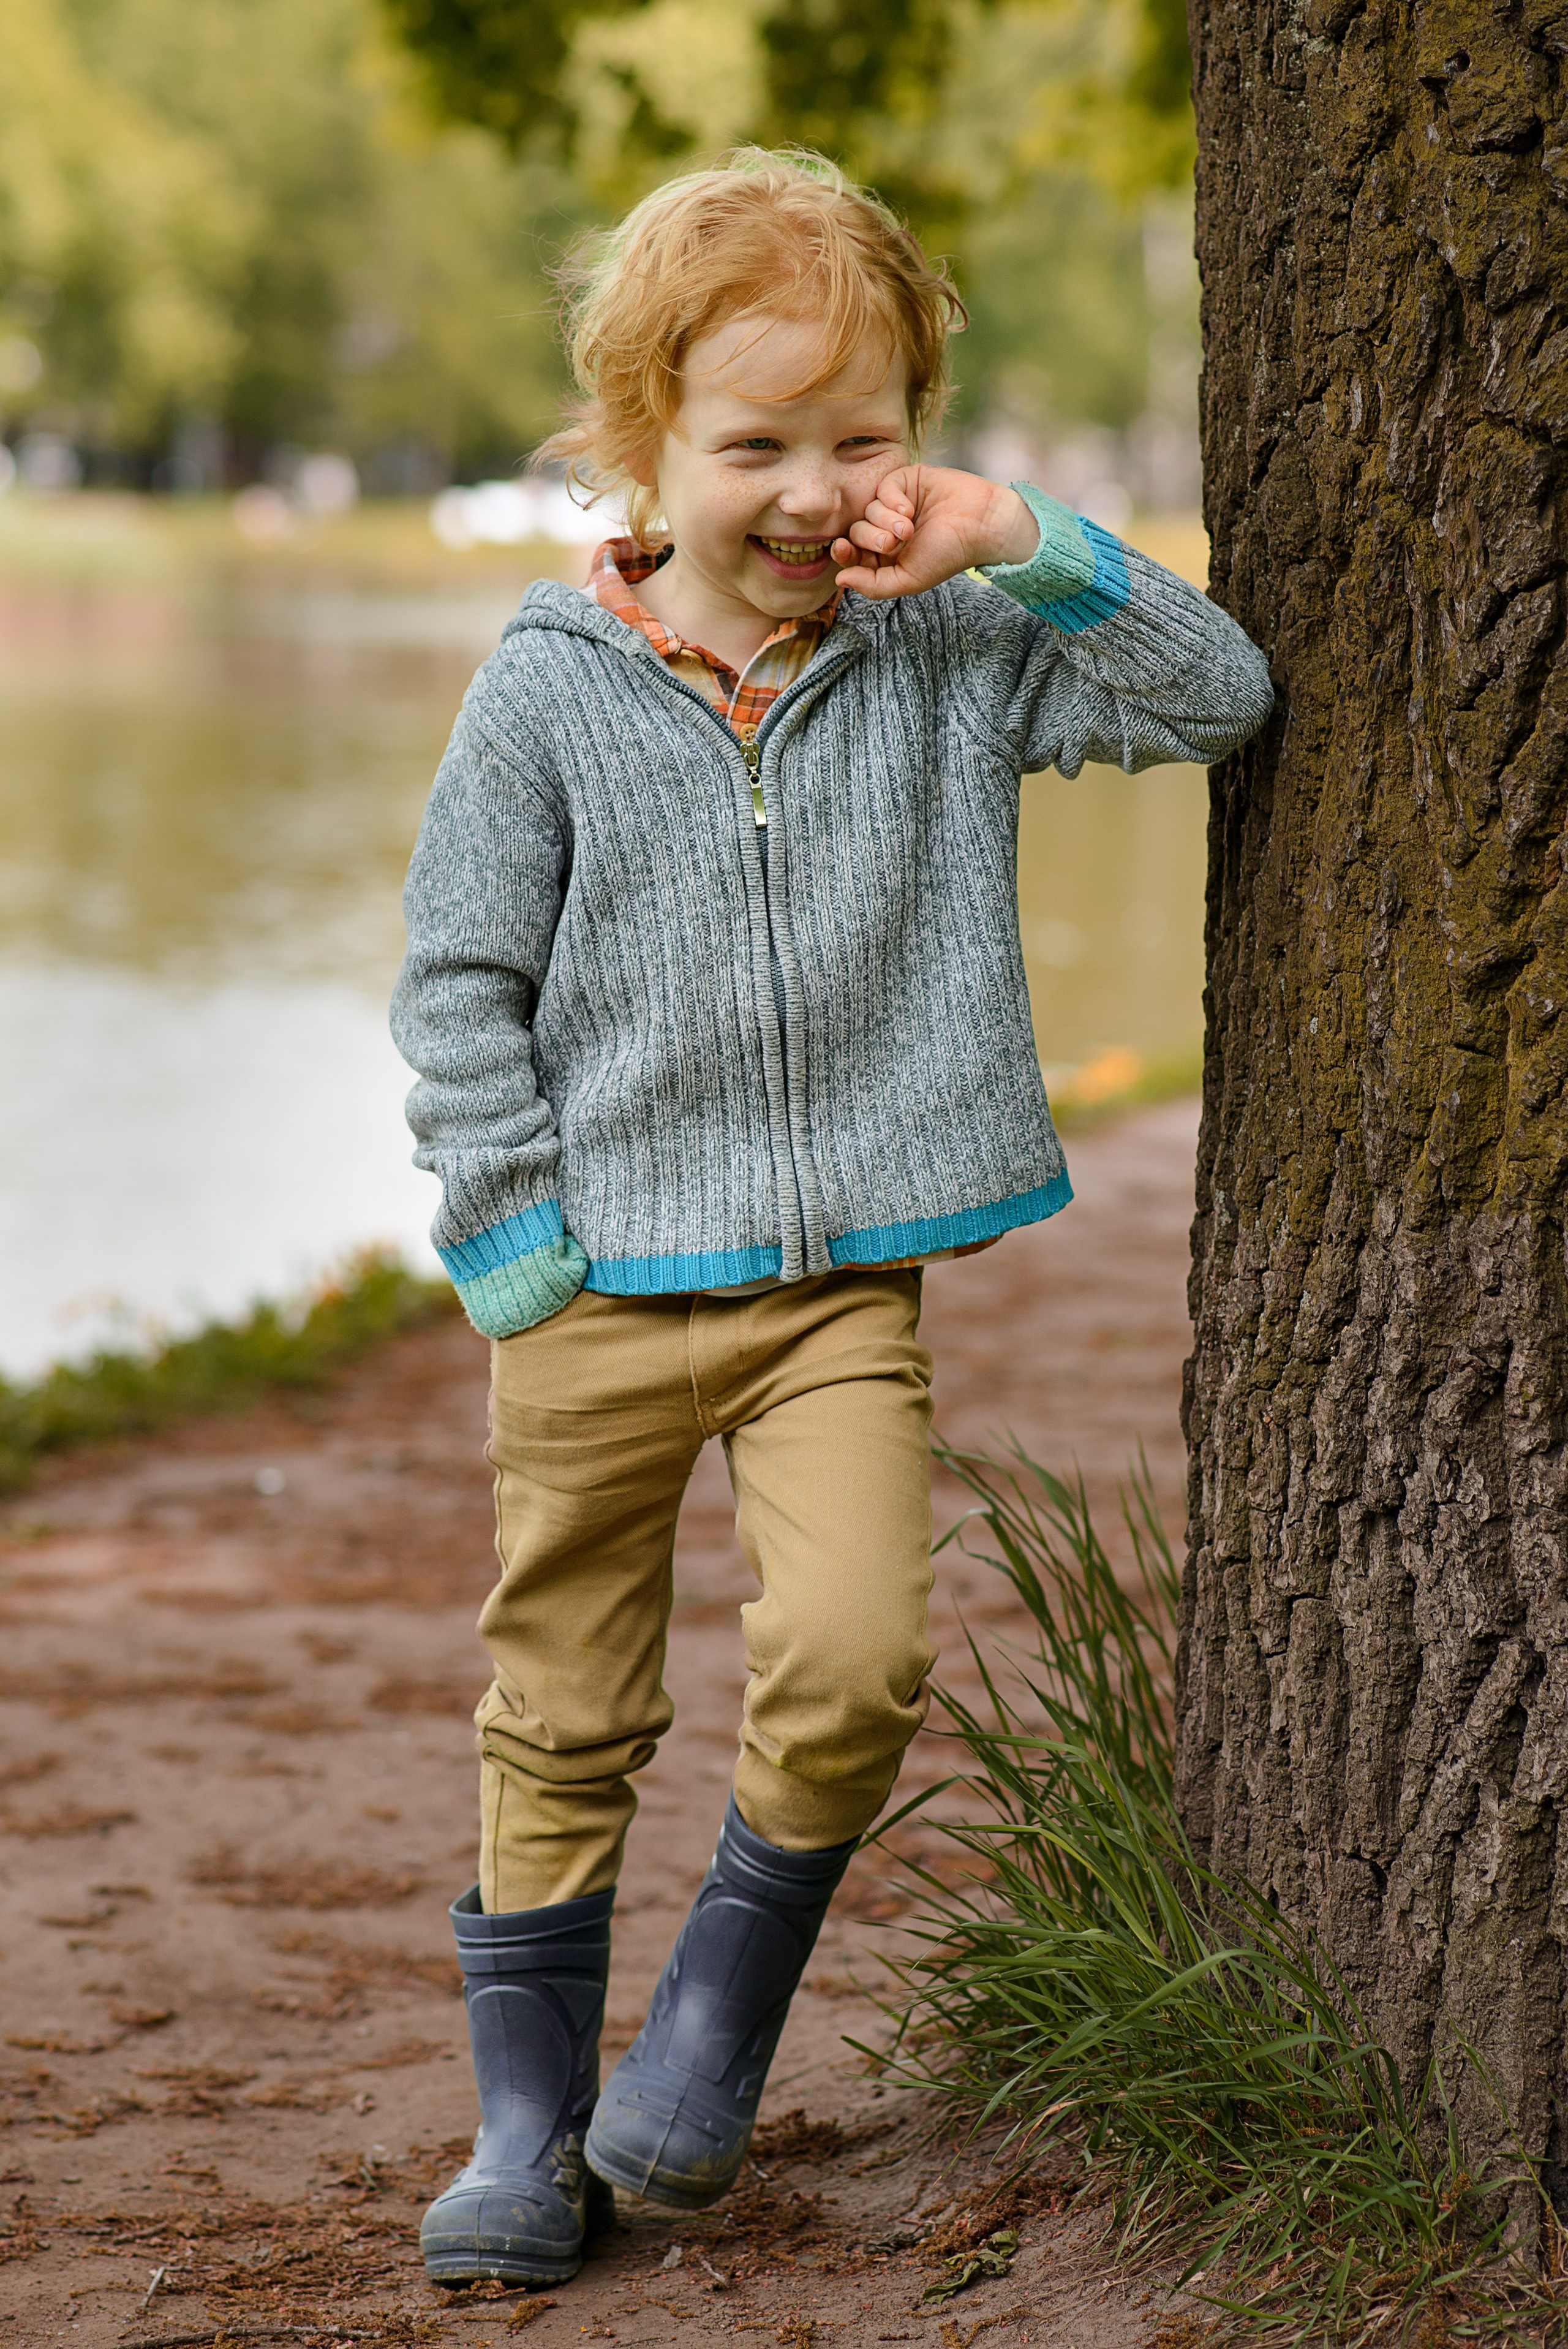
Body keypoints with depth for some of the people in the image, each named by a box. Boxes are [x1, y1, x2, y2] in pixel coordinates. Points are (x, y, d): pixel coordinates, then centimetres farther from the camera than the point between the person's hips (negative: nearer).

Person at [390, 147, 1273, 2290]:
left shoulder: (958, 658, 0)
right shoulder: (550, 692, -5)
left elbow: (1220, 700, -4)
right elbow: (460, 981, -1)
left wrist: (1026, 545, -14)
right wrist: (515, 1244, -6)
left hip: (847, 1281, 1)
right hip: (599, 1286, 0)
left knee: (851, 1659, -19)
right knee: (563, 1719, 8)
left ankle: (723, 2011, 8)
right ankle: (533, 2125, 24)